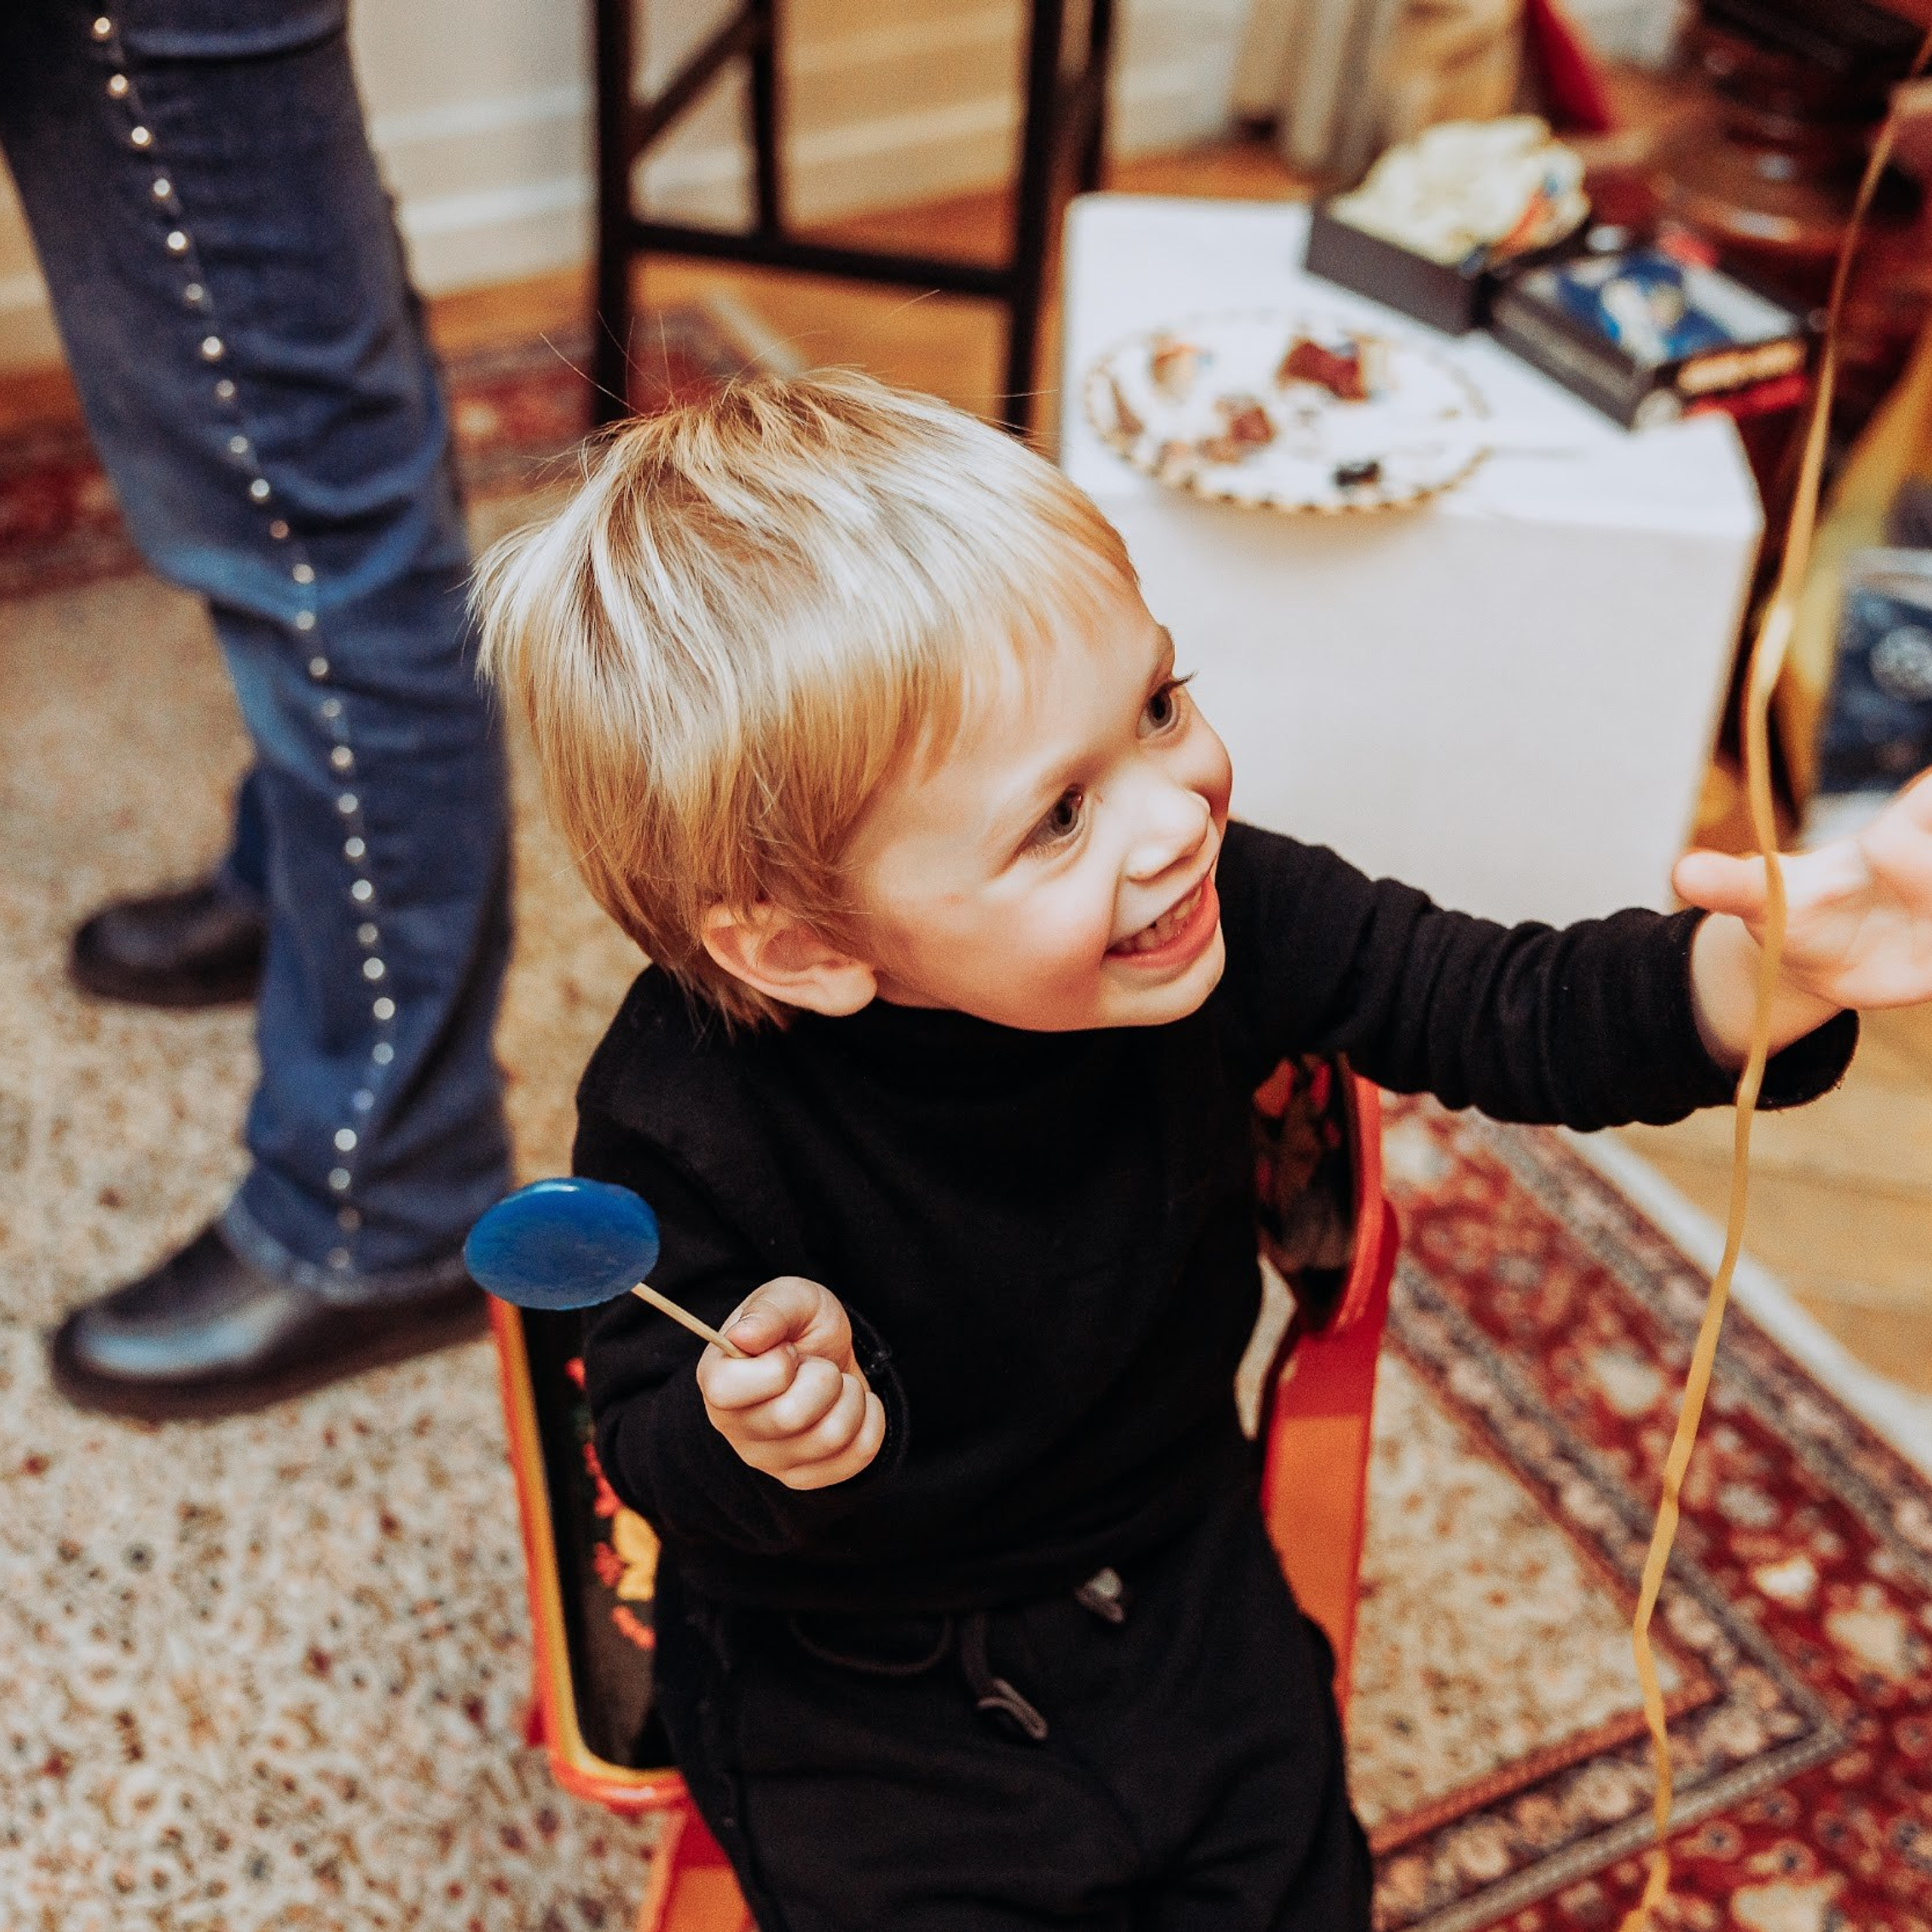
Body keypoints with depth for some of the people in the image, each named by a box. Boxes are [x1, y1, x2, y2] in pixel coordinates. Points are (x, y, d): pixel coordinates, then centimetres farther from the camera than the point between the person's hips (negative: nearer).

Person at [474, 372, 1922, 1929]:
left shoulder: (1225, 912, -22)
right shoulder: (694, 1116, -31)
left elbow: (1506, 1015, -16)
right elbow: (645, 1440, -17)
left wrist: (1771, 971, -35)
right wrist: (754, 1440, -40)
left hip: (1177, 1585, 4)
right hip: (854, 1678, -3)